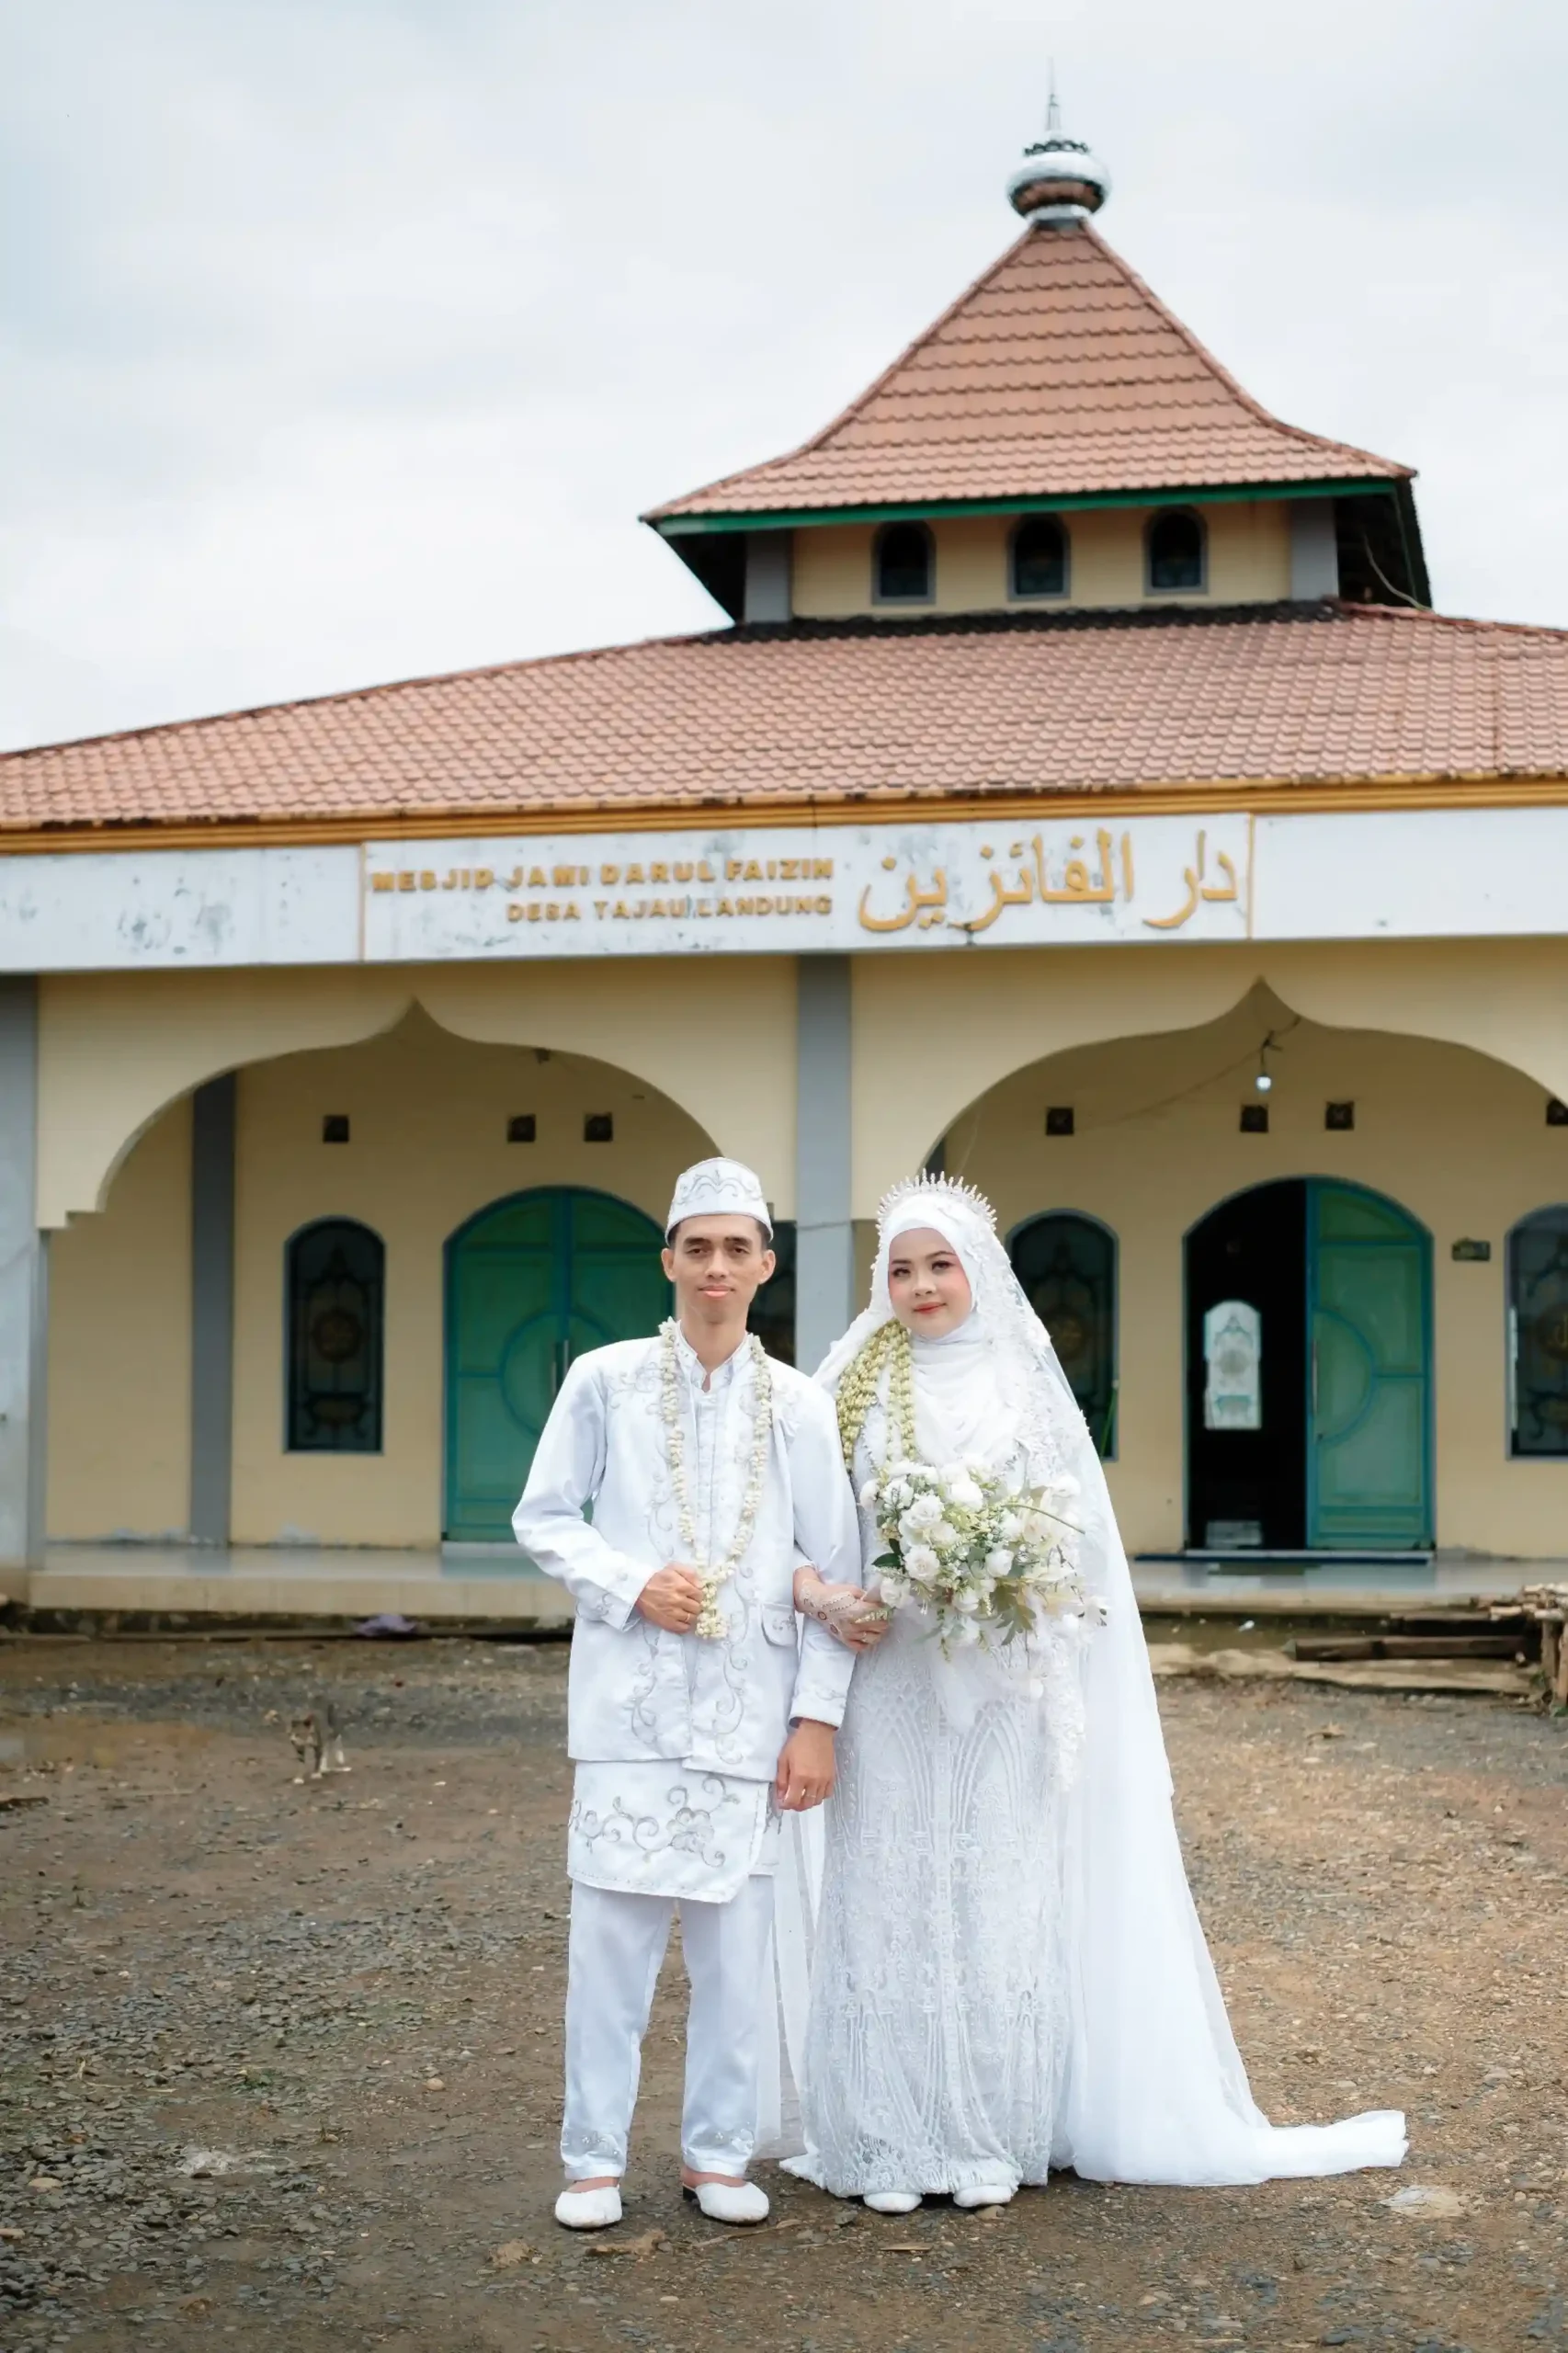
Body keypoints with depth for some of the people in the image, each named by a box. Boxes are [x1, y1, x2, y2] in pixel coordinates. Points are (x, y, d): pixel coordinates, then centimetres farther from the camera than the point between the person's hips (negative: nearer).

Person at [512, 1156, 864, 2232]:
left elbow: (835, 1569, 5)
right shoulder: (604, 1382, 2)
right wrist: (631, 1584, -10)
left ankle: (718, 2153, 20)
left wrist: (819, 1716, 0)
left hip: (748, 1710, 1)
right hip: (628, 1700, -1)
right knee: (612, 1932, -1)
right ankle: (595, 2159, 12)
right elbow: (542, 1518, 6)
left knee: (736, 1941, 6)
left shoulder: (800, 1406, 4)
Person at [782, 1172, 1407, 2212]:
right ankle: (886, 2142, 8)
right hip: (885, 1683, 0)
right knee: (887, 1896, 0)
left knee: (999, 1895, 3)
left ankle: (990, 2135, 13)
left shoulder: (1023, 1383, 6)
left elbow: (1075, 1530, 5)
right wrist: (815, 1587, -17)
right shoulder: (858, 1386, 6)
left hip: (1001, 1689, 0)